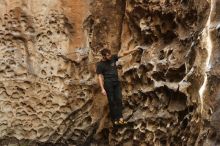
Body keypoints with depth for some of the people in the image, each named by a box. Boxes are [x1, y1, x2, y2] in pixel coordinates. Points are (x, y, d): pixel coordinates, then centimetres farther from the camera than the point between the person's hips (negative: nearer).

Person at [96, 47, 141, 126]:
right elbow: (100, 77, -6)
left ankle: (120, 118, -10)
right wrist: (102, 89, -13)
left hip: (117, 82, 4)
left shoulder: (113, 57, 5)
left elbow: (123, 54, 7)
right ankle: (114, 119, 0)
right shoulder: (100, 65, -5)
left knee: (119, 99, -6)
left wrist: (133, 49, 2)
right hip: (108, 83, -4)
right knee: (111, 101, -2)